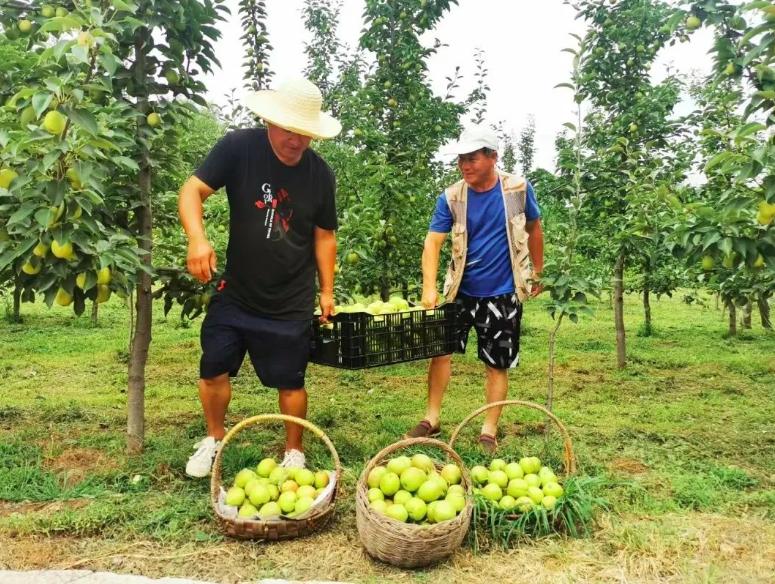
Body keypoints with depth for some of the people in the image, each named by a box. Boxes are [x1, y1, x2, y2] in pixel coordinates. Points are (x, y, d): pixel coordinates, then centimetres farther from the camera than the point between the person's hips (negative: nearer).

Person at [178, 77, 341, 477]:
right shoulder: (239, 147, -10)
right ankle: (214, 439, 32)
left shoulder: (320, 174, -4)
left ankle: (294, 453, 28)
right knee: (213, 370, 6)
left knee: (290, 382, 7)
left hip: (291, 304, 0)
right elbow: (193, 190, -14)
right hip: (234, 293, 0)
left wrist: (327, 290, 6)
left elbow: (324, 236, 4)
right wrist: (197, 238, -32)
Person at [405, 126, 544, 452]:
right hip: (462, 290, 1)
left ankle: (489, 432, 17)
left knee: (497, 364, 5)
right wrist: (429, 288, -25)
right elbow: (433, 242, -13)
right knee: (441, 348, 0)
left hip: (503, 293, -1)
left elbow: (533, 229, 8)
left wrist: (538, 272, 14)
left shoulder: (519, 189, -7)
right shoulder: (451, 198, -7)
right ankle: (432, 418, 17)